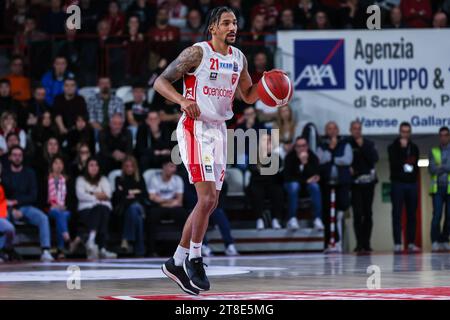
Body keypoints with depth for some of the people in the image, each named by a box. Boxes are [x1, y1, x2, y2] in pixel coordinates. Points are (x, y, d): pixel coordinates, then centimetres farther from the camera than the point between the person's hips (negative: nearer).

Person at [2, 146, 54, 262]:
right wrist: (13, 210, -15)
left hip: (26, 207, 1)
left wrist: (16, 201, -12)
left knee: (43, 218, -27)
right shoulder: (4, 174, 4)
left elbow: (33, 196, 2)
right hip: (9, 209, -1)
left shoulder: (29, 173, 8)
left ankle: (45, 251, -34)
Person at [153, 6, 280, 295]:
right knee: (207, 199, -16)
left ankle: (177, 263, 18)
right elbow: (160, 82, -12)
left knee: (210, 203, 9)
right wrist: (183, 100, -30)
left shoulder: (239, 57, 9)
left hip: (219, 130, 8)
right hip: (195, 128, -8)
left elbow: (248, 96, 20)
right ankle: (194, 259, 0)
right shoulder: (197, 53, -10)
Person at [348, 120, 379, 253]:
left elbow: (374, 158, -5)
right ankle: (359, 243, -10)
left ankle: (366, 243, 8)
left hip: (368, 181, 2)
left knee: (367, 213, 3)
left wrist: (363, 147, -10)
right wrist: (348, 168, -15)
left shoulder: (368, 143, 8)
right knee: (357, 213, -10)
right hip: (354, 182, -2)